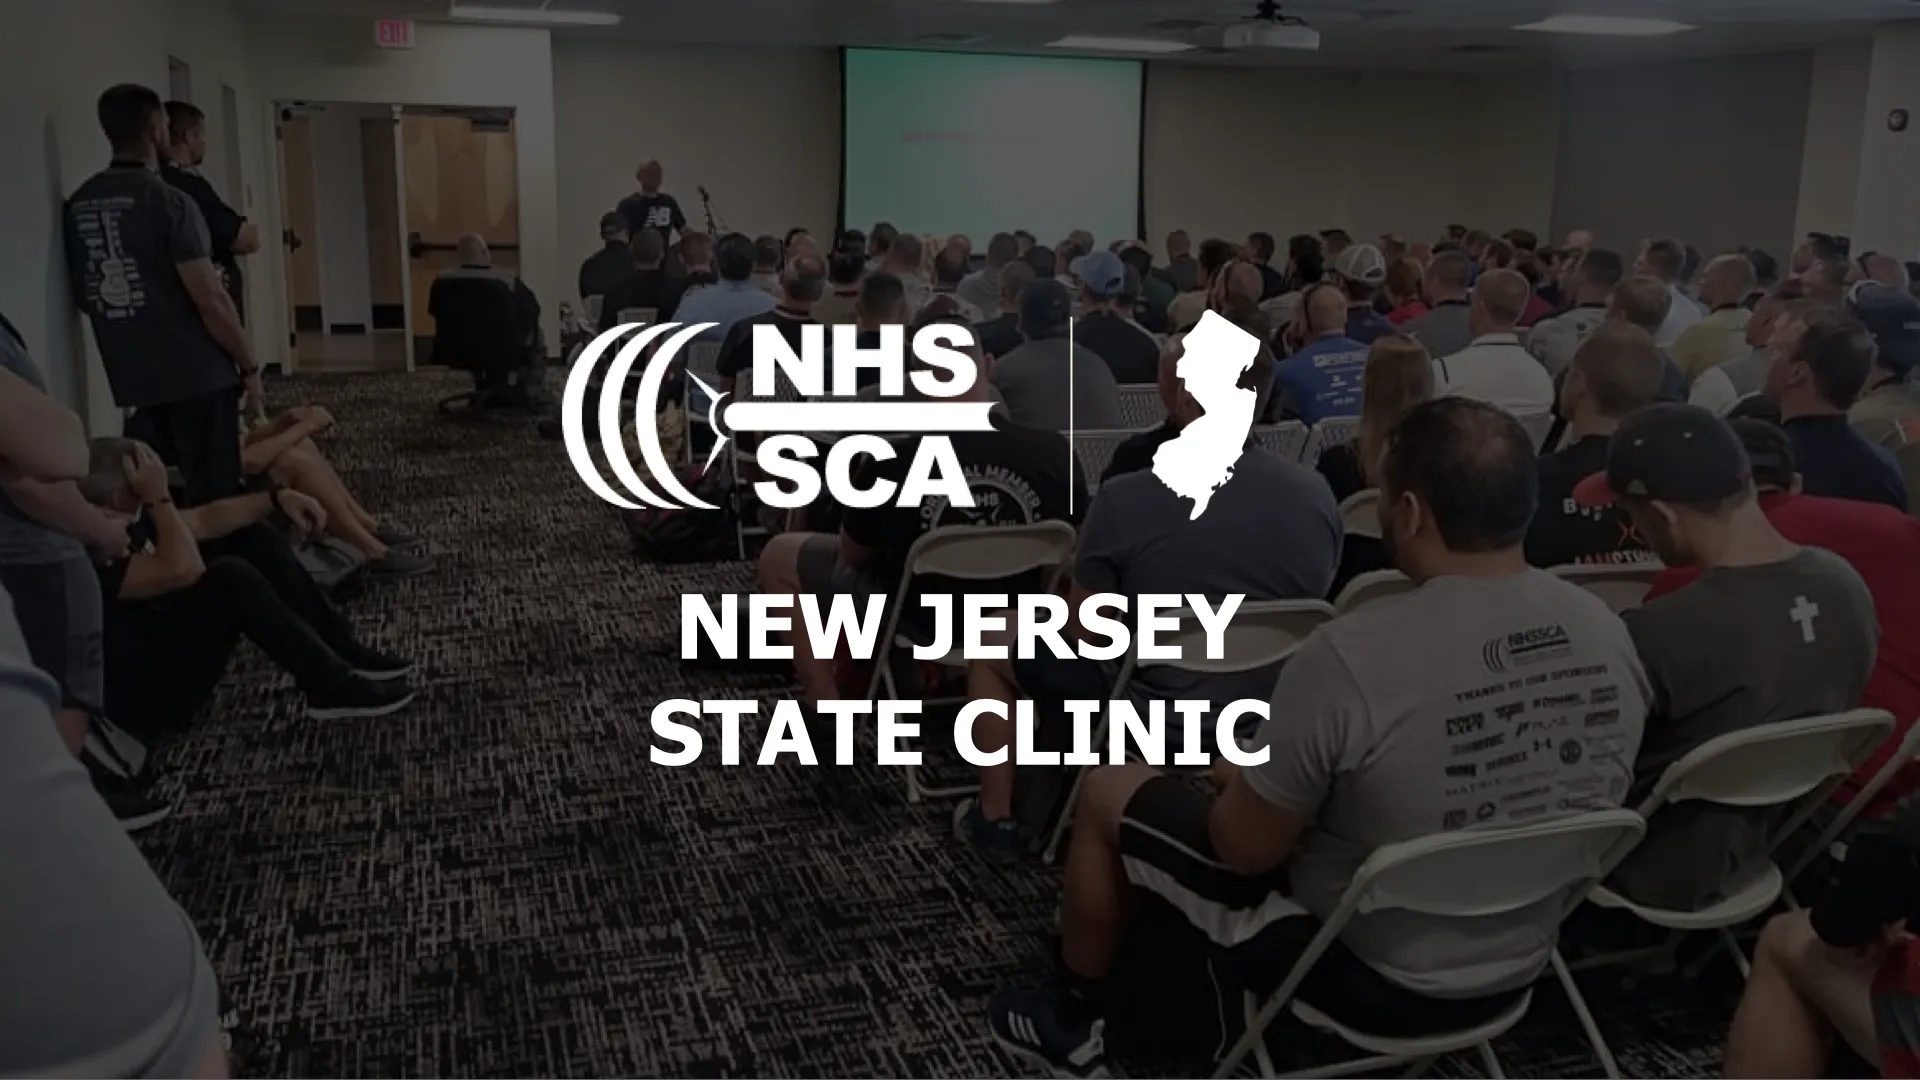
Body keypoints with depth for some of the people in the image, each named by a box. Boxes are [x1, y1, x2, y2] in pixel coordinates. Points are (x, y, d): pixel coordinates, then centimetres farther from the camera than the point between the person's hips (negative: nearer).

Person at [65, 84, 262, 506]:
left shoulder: (78, 206, 7)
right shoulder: (169, 202, -15)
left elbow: (84, 296, 15)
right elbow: (210, 300, -17)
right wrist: (248, 367, -8)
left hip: (132, 379, 7)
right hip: (196, 374, -7)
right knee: (215, 497, 0)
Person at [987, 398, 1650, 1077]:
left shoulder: (1352, 657, -31)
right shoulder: (1608, 633, -11)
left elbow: (1244, 848, -18)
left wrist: (1238, 781, 4)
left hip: (1366, 974, -6)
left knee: (1108, 794, 10)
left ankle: (1077, 1017, 32)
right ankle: (1193, 1012, 41)